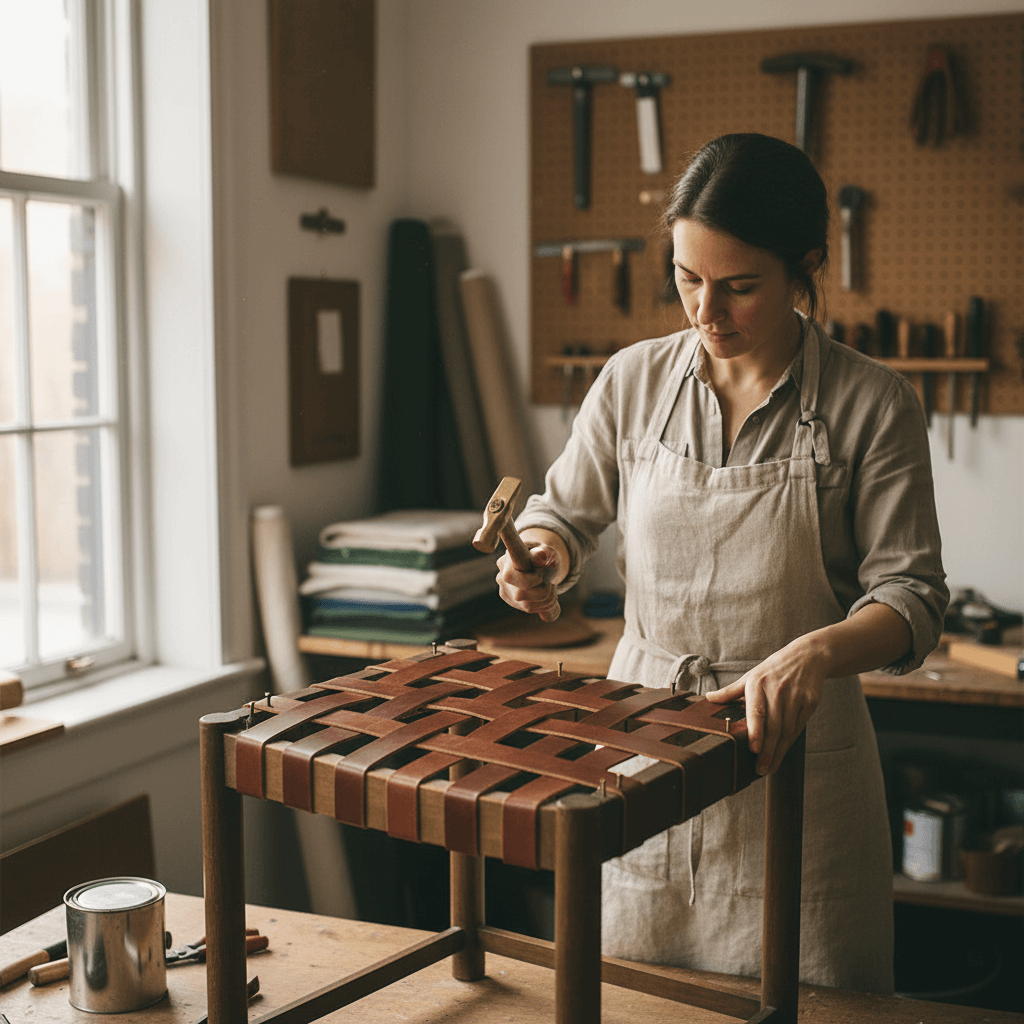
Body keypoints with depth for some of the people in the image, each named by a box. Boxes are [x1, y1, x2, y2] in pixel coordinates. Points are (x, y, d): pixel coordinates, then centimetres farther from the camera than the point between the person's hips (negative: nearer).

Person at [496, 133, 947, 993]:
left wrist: (819, 651, -28)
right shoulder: (634, 381, -1)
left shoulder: (872, 405, -8)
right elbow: (567, 510, 12)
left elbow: (910, 592, -8)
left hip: (796, 746, -2)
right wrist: (543, 552, -11)